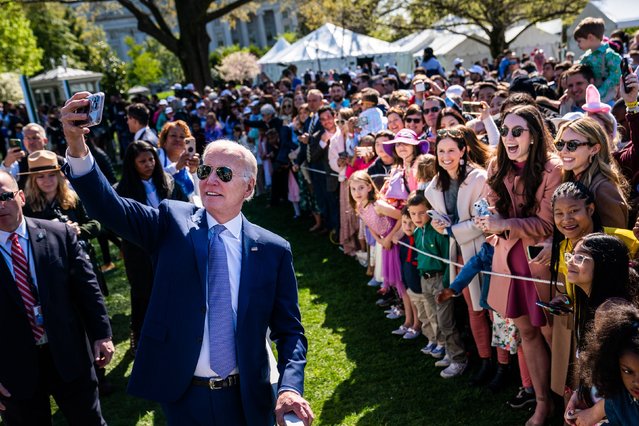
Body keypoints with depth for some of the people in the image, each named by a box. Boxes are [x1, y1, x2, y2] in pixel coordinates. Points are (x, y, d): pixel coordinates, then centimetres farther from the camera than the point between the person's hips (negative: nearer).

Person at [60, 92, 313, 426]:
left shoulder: (274, 250, -5)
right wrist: (77, 147, -35)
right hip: (182, 397, 1)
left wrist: (290, 387, -21)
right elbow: (109, 207, -18)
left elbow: (289, 331, -4)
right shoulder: (173, 222, -4)